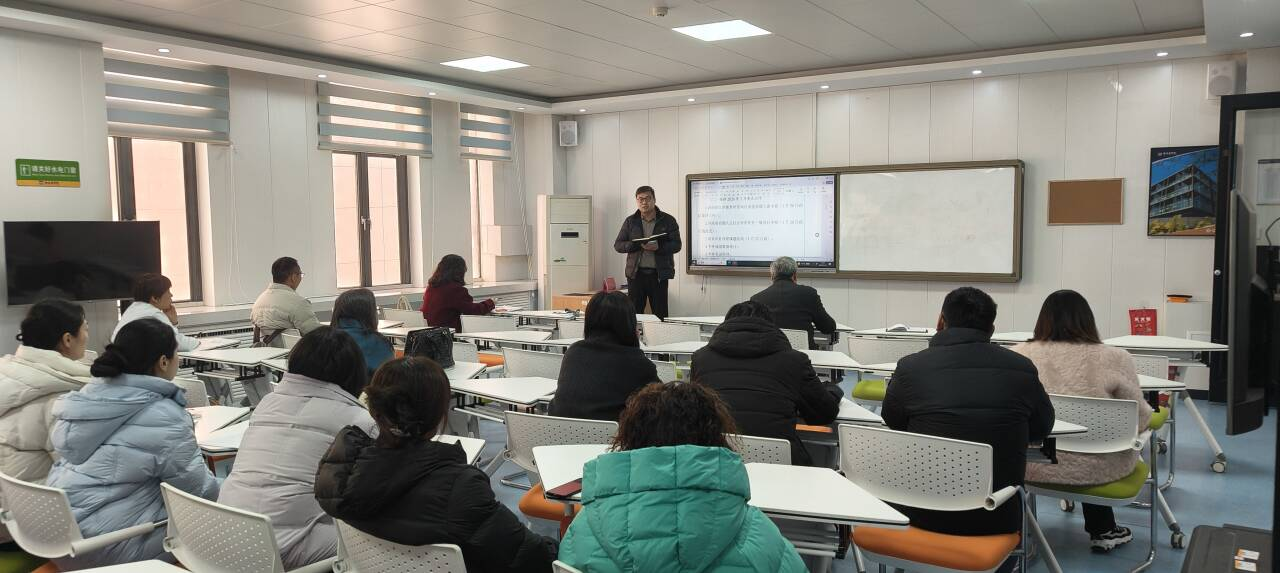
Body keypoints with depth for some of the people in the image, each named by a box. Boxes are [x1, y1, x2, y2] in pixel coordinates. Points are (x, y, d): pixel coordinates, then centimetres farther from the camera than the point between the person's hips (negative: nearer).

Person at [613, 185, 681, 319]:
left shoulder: (668, 221, 4)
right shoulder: (630, 221, 8)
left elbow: (676, 245, -1)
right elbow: (618, 245, 5)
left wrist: (659, 247, -20)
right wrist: (637, 245, -14)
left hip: (659, 274, -1)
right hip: (636, 273, 1)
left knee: (660, 313, 2)